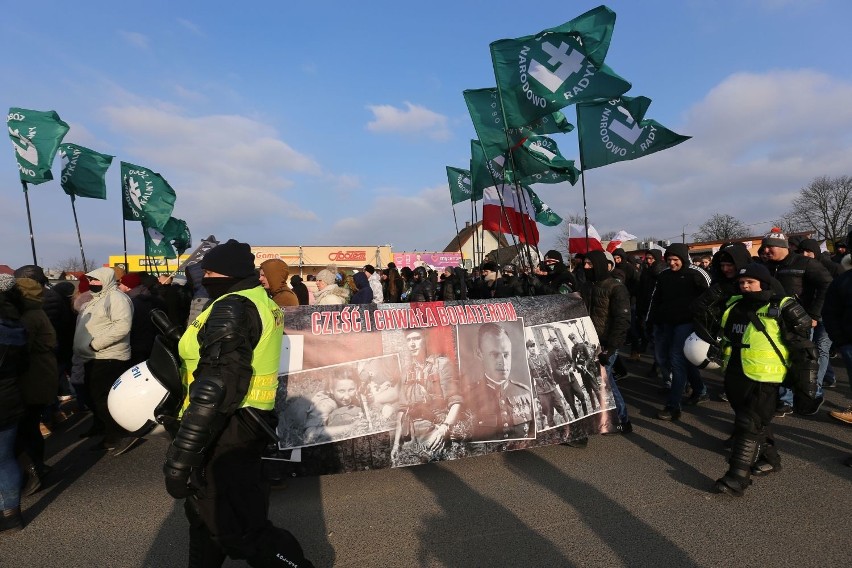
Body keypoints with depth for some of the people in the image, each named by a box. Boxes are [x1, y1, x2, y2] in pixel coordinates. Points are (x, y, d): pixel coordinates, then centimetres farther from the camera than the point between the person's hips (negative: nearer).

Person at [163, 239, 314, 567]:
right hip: (246, 423, 11)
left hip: (226, 430, -10)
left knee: (238, 529, 2)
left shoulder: (233, 307, -20)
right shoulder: (263, 302, 12)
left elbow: (217, 387, -28)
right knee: (206, 512, 27)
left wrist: (181, 456, -26)